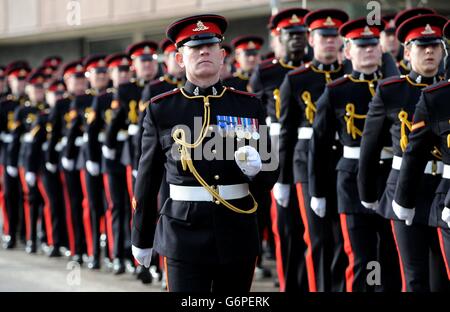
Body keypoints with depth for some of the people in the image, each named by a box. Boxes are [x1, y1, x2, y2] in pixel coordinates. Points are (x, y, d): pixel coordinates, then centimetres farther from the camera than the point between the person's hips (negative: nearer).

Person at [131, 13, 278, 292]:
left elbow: (270, 177, 8)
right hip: (185, 235, -2)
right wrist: (141, 238, 11)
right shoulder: (161, 109, 0)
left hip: (238, 235, 3)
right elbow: (148, 181, 6)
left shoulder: (249, 106, 5)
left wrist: (256, 166, -15)